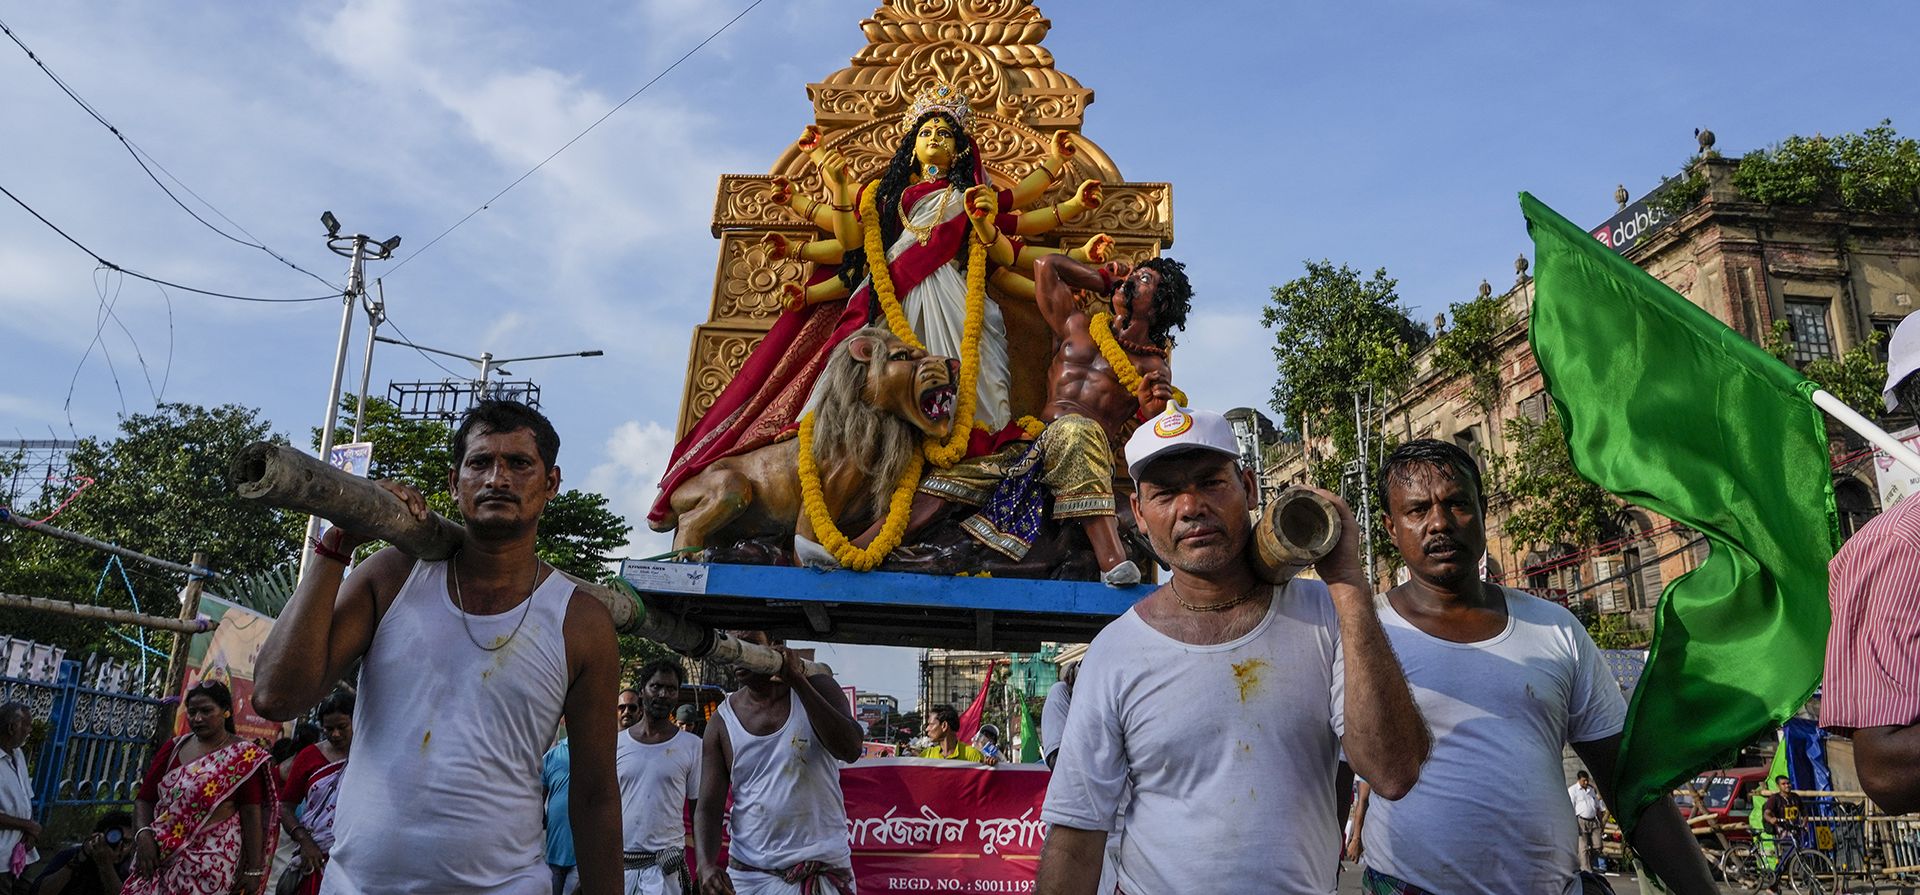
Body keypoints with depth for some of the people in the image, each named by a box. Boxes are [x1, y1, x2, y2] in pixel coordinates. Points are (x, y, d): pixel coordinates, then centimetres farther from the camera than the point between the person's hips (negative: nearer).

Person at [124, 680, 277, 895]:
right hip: (160, 855, 4)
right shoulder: (173, 748, 8)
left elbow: (251, 814, -8)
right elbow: (145, 798, 11)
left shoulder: (244, 755, -5)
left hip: (209, 860, -4)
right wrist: (143, 834, -9)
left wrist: (254, 870, -10)